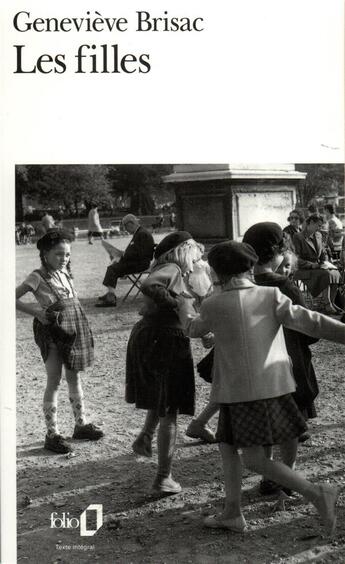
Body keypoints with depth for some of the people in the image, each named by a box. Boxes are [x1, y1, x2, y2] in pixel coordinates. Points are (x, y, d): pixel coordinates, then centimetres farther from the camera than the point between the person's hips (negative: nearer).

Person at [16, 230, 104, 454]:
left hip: (73, 329, 7)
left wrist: (83, 328, 8)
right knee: (54, 382, -2)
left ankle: (81, 423, 28)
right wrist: (36, 312, -20)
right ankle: (52, 433, 6)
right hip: (52, 332, -6)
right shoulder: (38, 277, -12)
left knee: (74, 377, 16)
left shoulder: (65, 273, 7)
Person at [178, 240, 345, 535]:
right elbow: (308, 321, -14)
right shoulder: (271, 296, -2)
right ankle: (232, 513, 23)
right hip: (274, 386, 5)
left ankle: (316, 493, -12)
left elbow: (194, 329, 16)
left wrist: (185, 307, 37)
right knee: (227, 445, 19)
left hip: (241, 391, -5)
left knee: (254, 460, 1)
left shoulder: (214, 305, -5)